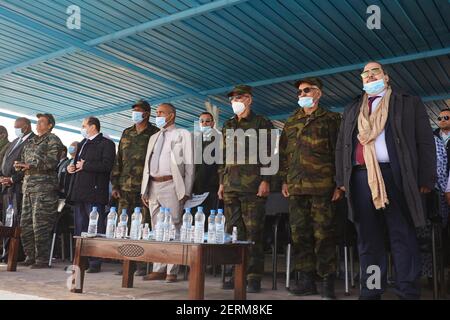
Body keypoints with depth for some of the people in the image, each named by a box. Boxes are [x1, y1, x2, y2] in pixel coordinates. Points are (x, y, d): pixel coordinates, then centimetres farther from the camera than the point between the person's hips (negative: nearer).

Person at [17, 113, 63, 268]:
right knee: (26, 224, 9)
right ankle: (30, 256, 19)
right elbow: (23, 160, 26)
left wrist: (29, 166, -17)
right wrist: (19, 165, 3)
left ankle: (42, 259, -1)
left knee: (40, 224, -8)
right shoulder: (30, 142, 22)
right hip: (28, 186, 8)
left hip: (44, 187, -8)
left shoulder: (53, 140, -1)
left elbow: (51, 162, -13)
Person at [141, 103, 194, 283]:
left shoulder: (183, 135, 3)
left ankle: (171, 271, 1)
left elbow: (189, 165, -3)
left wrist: (186, 191, -10)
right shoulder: (153, 137, 20)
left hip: (171, 186, -6)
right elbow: (147, 164, 19)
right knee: (156, 229, 8)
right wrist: (144, 191, 12)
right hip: (153, 186, 6)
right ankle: (158, 269, 14)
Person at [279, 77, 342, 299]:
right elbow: (283, 153, 20)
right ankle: (306, 280, 15)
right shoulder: (291, 122, 19)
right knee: (299, 233, 6)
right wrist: (284, 181, 13)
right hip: (296, 187, 5)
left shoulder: (330, 119, 5)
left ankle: (327, 282, 6)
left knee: (323, 233, -4)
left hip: (322, 186, -5)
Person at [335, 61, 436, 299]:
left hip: (396, 176, -3)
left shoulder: (409, 103, 11)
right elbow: (341, 146, 18)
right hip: (360, 178, 3)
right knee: (368, 239, 7)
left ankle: (408, 292, 6)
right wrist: (341, 179, 8)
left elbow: (425, 142, 3)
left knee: (403, 237, -1)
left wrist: (426, 179, -6)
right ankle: (370, 291, 14)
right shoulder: (351, 110, 21)